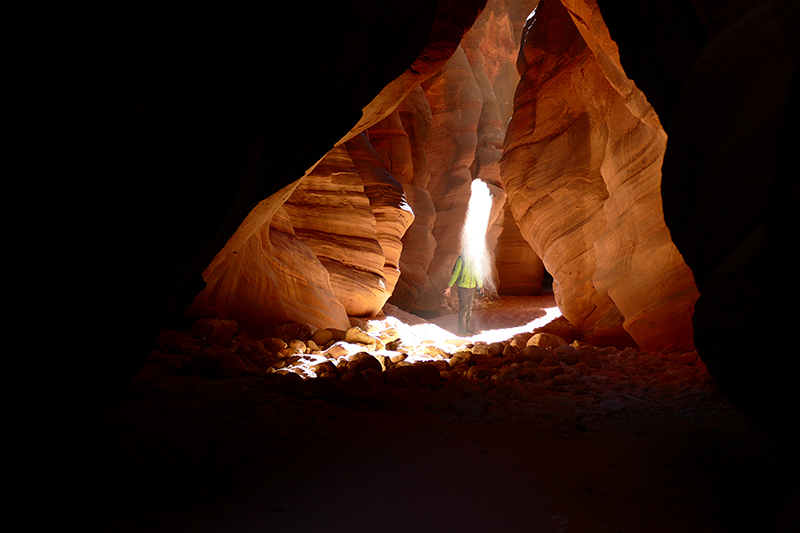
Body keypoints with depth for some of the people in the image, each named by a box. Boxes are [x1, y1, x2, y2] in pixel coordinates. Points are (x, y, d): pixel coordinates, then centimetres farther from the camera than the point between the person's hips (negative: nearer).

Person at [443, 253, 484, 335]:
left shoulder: (473, 261, 7)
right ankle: (462, 329, 2)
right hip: (463, 287, -6)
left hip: (471, 287, 6)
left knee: (469, 308, 10)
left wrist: (480, 286, 24)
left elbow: (477, 273, 18)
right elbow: (455, 274, -10)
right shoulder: (461, 260, -11)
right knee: (463, 308, -5)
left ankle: (468, 328, 18)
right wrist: (449, 287, -11)